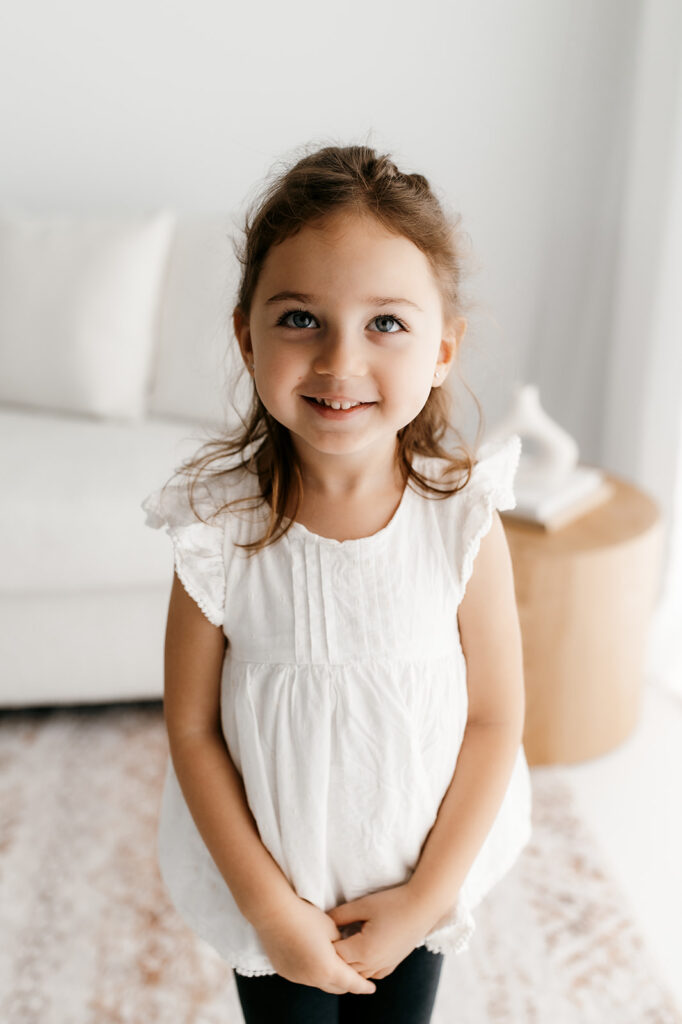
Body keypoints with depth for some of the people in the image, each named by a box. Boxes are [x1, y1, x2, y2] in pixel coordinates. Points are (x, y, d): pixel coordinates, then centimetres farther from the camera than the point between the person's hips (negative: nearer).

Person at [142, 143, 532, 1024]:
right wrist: (268, 906, -11)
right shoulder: (219, 530, -22)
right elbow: (192, 728, -12)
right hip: (272, 878, 0)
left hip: (421, 876, 1)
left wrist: (425, 897, -9)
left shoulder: (465, 523, -20)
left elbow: (494, 720, -11)